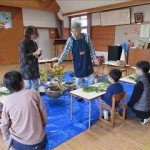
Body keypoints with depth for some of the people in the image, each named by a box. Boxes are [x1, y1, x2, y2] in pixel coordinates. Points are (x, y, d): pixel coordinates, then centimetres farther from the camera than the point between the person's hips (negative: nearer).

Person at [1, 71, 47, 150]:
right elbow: (43, 114, -7)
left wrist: (8, 139, 19)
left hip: (18, 143, 2)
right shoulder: (34, 93, -16)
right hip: (37, 140, -1)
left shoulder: (7, 102, -11)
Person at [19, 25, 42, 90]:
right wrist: (35, 54, -21)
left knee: (35, 86, 13)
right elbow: (24, 57, -21)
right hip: (26, 68, -7)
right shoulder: (22, 43, -13)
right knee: (27, 86, 0)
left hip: (34, 67, 7)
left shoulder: (34, 43, 8)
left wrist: (39, 53, -4)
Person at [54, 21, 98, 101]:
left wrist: (94, 58, -5)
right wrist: (59, 62, -13)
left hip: (87, 62, 0)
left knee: (91, 80, 9)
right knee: (78, 81, 9)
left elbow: (91, 49, -1)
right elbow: (65, 51, -8)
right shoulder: (70, 40, -9)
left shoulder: (86, 36, -8)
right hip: (78, 64, 0)